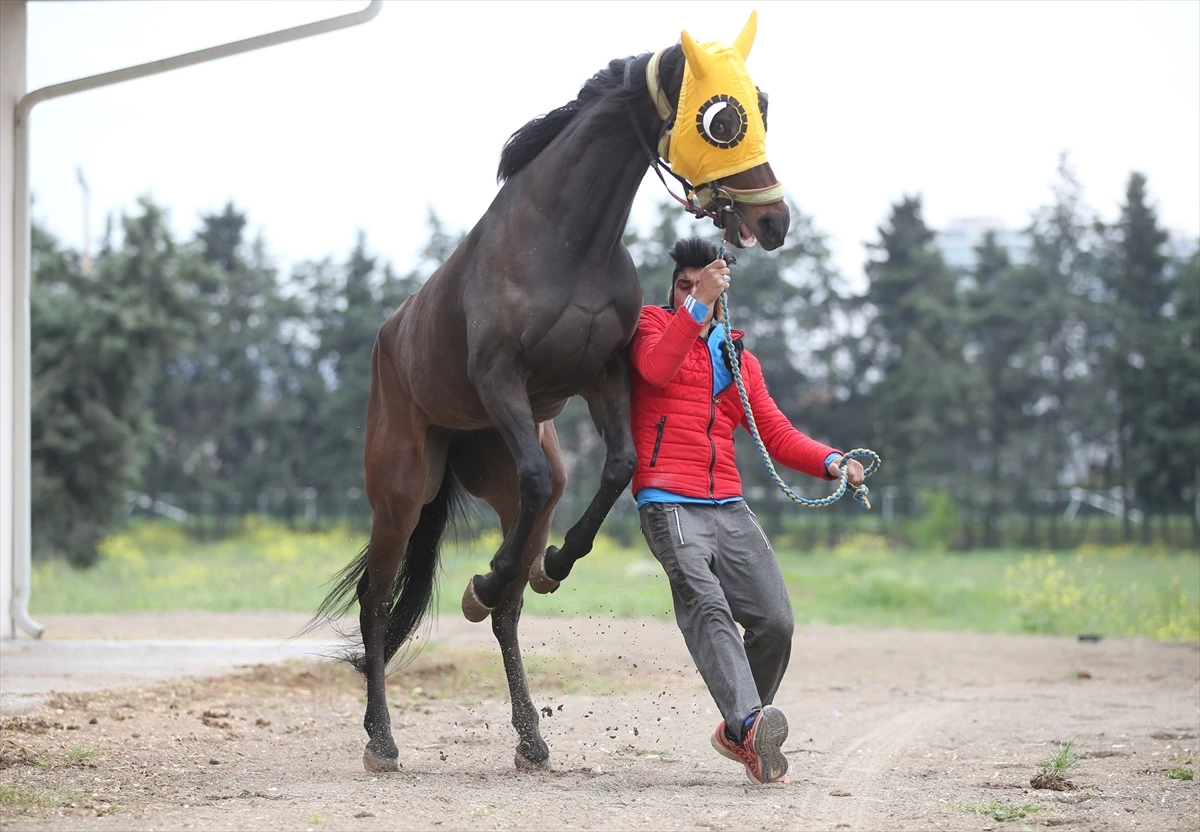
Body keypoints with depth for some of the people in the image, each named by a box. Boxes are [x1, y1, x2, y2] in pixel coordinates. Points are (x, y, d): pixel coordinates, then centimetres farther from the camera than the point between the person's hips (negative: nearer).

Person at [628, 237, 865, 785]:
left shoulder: (739, 359, 24)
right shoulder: (653, 323, 10)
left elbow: (776, 434, 17)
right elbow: (655, 368, -14)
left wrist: (830, 462, 0)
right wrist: (699, 302, -21)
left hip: (729, 508, 5)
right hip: (670, 505, -5)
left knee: (775, 622, -5)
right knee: (705, 603, -27)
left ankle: (739, 734, 15)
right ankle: (749, 721, -47)